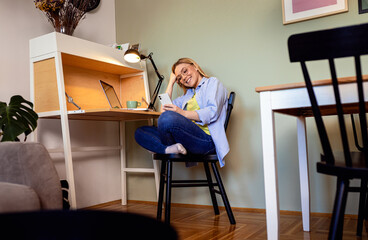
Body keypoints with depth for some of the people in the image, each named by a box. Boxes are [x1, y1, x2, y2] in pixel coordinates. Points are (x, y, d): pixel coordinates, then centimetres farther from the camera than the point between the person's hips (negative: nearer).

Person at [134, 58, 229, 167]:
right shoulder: (188, 94, 32)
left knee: (168, 117, -34)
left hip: (206, 139, -8)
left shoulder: (213, 82, 10)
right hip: (187, 138, 8)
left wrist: (183, 113, -22)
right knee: (140, 132, 2)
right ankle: (171, 149, -22)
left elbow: (212, 112, -10)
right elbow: (164, 108, 24)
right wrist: (171, 82, 28)